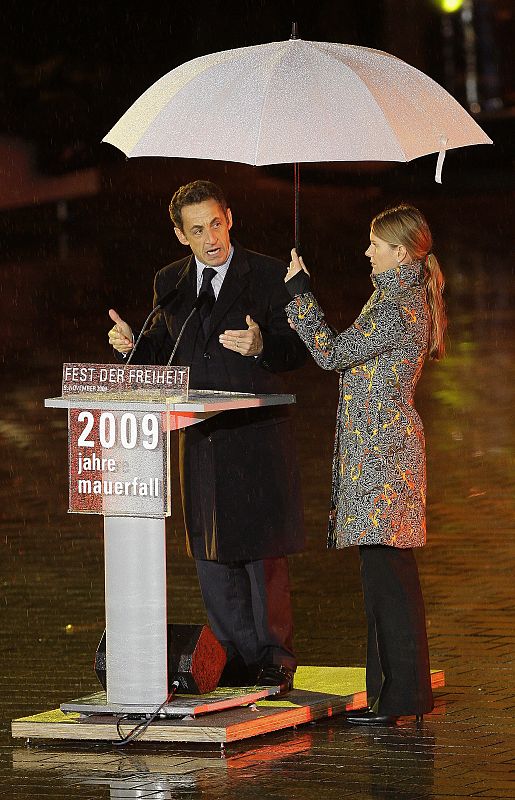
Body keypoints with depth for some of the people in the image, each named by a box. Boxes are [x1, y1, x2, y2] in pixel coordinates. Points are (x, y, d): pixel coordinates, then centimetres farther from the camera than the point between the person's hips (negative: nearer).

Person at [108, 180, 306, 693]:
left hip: (256, 435, -5)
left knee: (262, 550, -3)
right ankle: (239, 657, 17)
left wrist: (261, 346, -25)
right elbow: (163, 352, 17)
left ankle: (273, 659, 6)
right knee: (210, 553, 8)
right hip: (199, 437, 5)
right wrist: (132, 344, -4)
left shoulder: (268, 276, -3)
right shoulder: (169, 283, 11)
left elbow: (297, 350, -5)